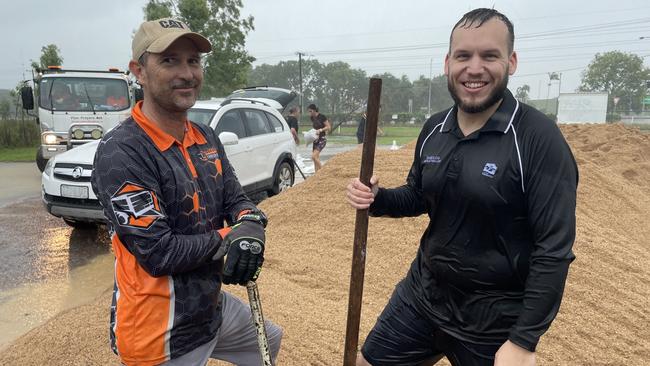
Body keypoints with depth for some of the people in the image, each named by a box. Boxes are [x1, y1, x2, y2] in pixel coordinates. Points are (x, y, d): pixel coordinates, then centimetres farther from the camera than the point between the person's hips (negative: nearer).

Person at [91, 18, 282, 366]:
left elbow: (237, 200, 1)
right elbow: (159, 254, -26)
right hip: (163, 336, -8)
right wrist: (228, 238, -14)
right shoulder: (120, 153, -23)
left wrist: (251, 226, -21)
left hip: (212, 305, 8)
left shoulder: (206, 138, 2)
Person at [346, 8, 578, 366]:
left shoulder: (539, 138, -19)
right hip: (422, 293, 6)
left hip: (494, 318, -5)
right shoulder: (434, 128, -1)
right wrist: (377, 198, -9)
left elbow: (554, 249, -18)